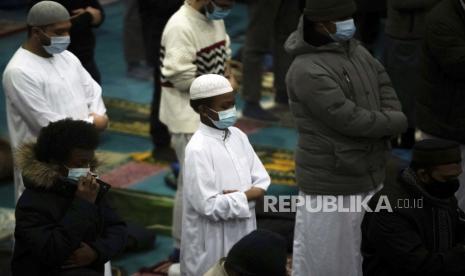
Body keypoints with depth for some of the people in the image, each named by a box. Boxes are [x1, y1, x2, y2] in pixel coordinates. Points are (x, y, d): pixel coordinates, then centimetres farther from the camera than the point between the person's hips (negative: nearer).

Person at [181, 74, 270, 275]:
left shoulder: (238, 136, 5)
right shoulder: (198, 149, -18)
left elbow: (262, 183, 4)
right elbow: (210, 206, -22)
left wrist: (236, 196, -14)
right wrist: (247, 195, -13)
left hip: (242, 235, 7)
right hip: (212, 244, -7)